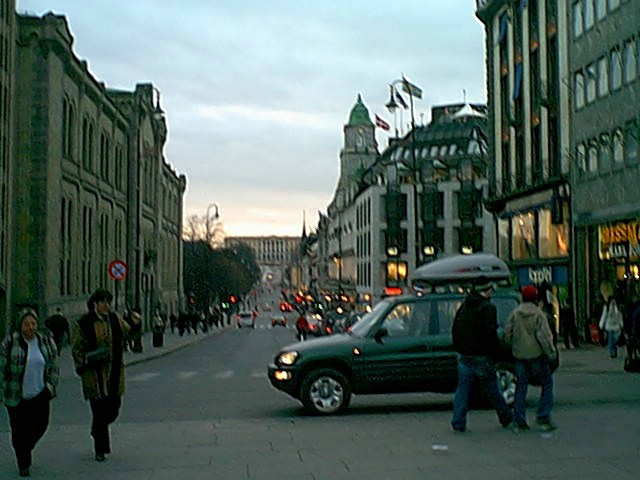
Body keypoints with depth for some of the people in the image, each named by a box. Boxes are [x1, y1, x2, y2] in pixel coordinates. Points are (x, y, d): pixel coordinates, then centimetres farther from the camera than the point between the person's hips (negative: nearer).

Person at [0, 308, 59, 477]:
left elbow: (54, 368, 11)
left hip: (40, 395, 3)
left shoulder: (46, 342, 3)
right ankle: (23, 464, 21)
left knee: (41, 425, 2)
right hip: (17, 396, -3)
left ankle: (25, 448, 34)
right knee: (19, 430, 3)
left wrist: (50, 387, 2)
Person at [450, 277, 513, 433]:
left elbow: (455, 330, 15)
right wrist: (495, 353, -8)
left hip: (464, 356, 5)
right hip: (481, 357, -5)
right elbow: (490, 333, -17)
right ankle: (506, 418, 24)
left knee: (462, 389, 7)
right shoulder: (488, 307, -11)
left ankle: (458, 423, 1)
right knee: (492, 390, 9)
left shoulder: (464, 307, 11)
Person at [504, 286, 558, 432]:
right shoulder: (539, 314, -9)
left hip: (519, 355, 4)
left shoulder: (515, 313, 3)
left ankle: (519, 422, 7)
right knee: (547, 383, 10)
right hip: (536, 354, -4)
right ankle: (543, 418, 4)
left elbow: (507, 334, 4)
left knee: (521, 387, 9)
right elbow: (544, 336, -14)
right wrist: (552, 353, -6)